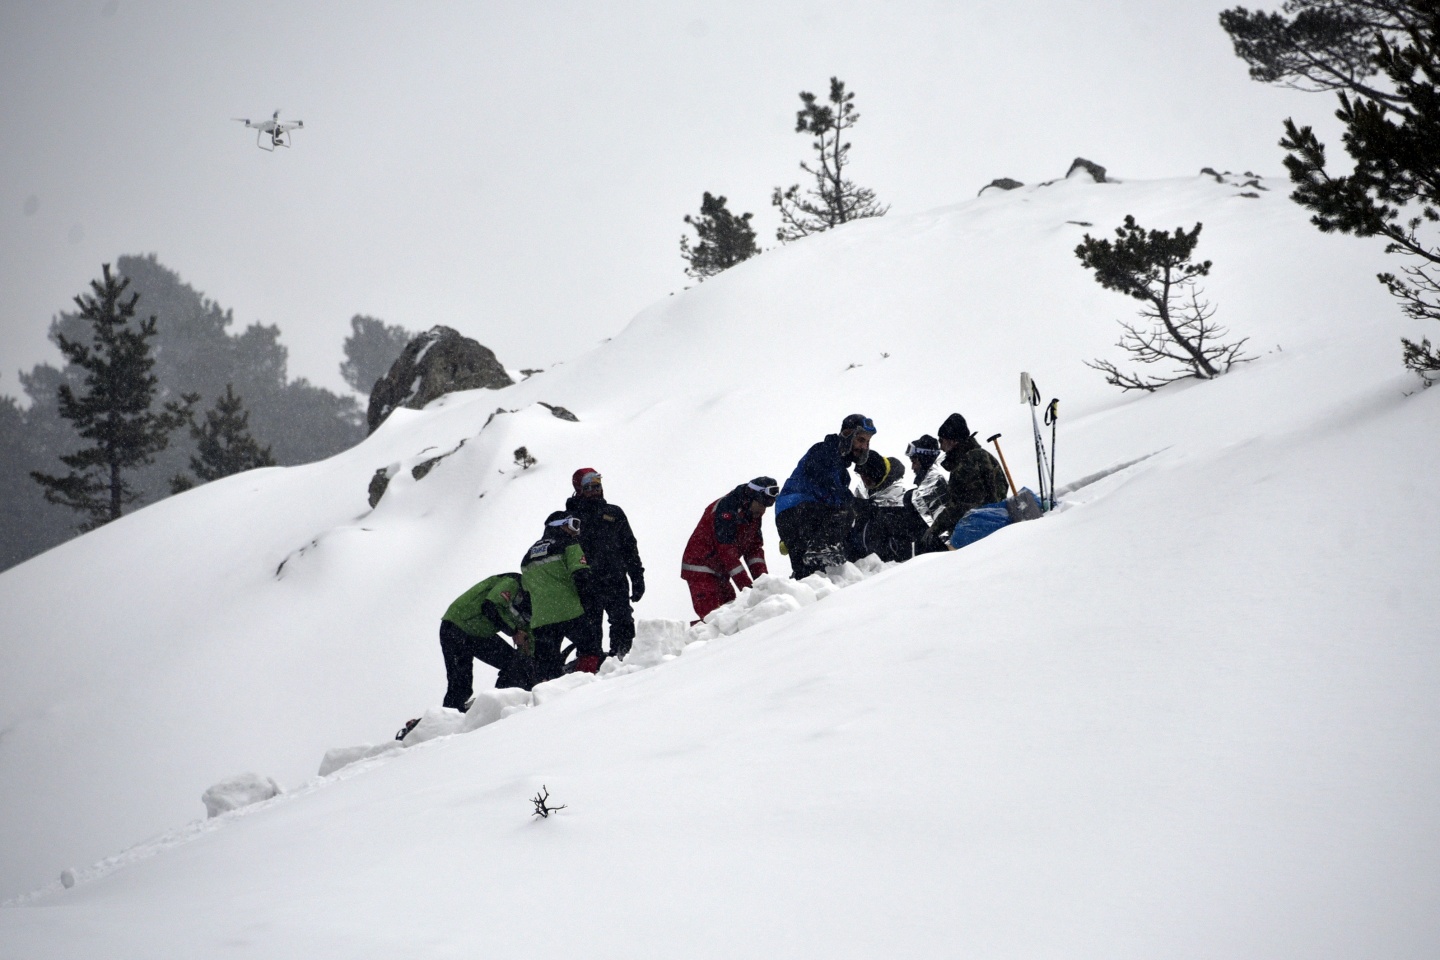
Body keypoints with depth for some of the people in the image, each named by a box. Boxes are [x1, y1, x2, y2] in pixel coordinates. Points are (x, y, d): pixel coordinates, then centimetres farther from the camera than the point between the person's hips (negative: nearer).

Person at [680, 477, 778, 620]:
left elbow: (755, 549, 5)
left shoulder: (752, 514, 5)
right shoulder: (726, 510, -23)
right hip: (700, 571, -9)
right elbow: (728, 551, -27)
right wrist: (746, 586, -29)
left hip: (720, 573, 9)